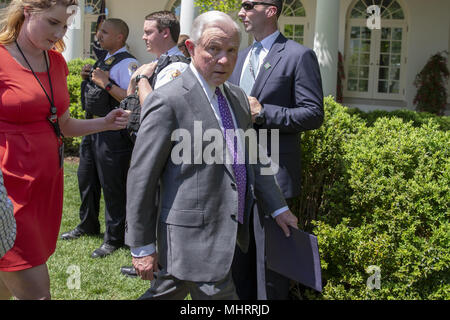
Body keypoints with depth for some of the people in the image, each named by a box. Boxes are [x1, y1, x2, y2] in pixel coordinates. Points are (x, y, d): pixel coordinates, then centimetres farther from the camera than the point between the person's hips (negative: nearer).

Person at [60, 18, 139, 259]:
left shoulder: (127, 64, -14)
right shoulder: (103, 61, 15)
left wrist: (106, 84, -23)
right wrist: (88, 76, 7)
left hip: (113, 133, -10)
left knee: (112, 185, -1)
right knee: (86, 178, 20)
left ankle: (114, 238, 13)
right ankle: (88, 225, 39)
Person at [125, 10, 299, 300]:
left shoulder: (237, 97, 10)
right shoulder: (168, 101, -15)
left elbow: (251, 158, 20)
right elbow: (141, 179, -14)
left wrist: (278, 207, 19)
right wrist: (142, 247, -12)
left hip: (228, 231, 7)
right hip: (193, 238, -7)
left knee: (166, 295, 19)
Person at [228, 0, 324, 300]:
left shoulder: (299, 56, -8)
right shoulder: (240, 57, 15)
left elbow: (313, 114, -12)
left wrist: (263, 113, -19)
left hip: (272, 174, -7)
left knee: (269, 259, 1)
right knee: (239, 256, 18)